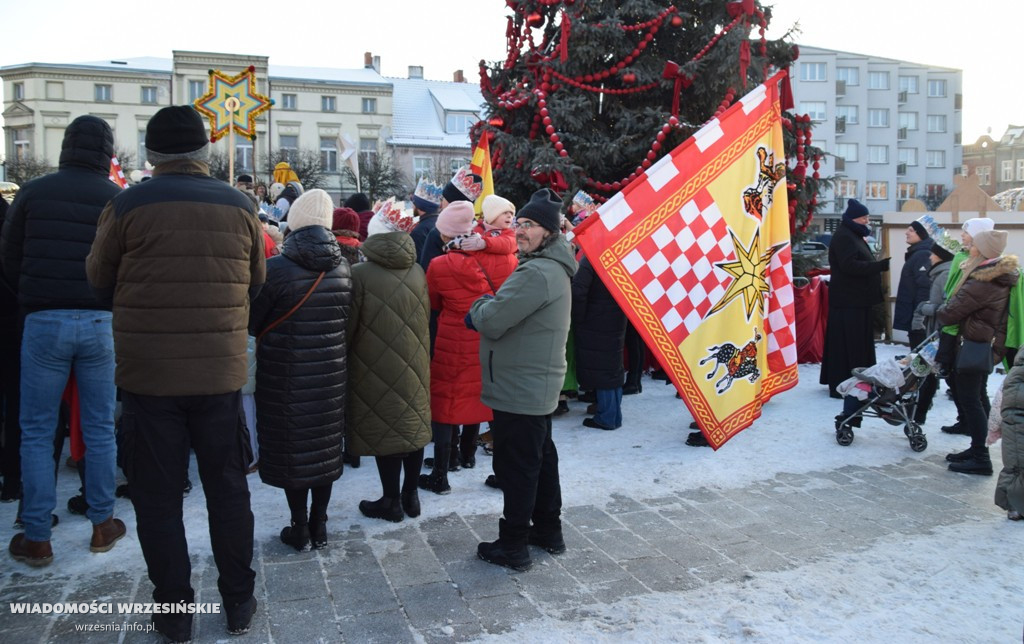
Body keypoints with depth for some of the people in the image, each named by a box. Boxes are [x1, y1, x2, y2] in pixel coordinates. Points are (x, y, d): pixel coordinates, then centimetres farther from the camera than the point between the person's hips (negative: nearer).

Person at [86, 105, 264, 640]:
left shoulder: (127, 206, -9)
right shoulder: (240, 206, -2)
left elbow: (99, 279, 5)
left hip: (147, 374, -2)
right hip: (221, 372, 2)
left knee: (157, 496, 11)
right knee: (227, 488, 14)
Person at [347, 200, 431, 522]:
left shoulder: (359, 274, -15)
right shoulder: (417, 271, -1)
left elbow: (349, 326, -10)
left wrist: (343, 355, 6)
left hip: (377, 366, -5)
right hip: (414, 363, 5)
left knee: (385, 427, 5)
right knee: (412, 423, 14)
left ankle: (392, 501, 14)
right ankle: (411, 495, 26)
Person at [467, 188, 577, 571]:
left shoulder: (537, 273, -22)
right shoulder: (551, 267, 12)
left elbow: (492, 321, -24)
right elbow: (510, 312, 16)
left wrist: (478, 309, -3)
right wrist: (486, 311, -2)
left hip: (519, 391, -11)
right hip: (538, 387, 11)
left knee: (516, 467, 0)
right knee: (541, 458, 19)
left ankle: (513, 546, 11)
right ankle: (548, 530, 33)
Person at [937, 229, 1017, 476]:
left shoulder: (980, 284, -24)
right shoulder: (1002, 277, 8)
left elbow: (950, 313, -20)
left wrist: (938, 312, 0)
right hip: (991, 344, 10)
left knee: (968, 398, -5)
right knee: (978, 397, 17)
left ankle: (980, 458, -1)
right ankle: (978, 449, 26)